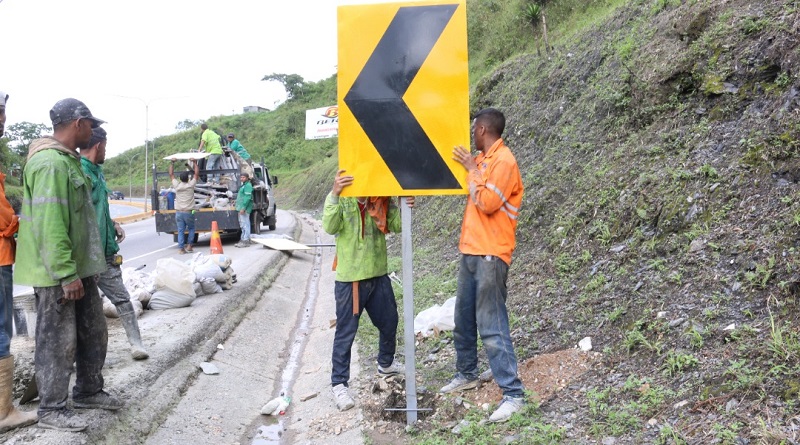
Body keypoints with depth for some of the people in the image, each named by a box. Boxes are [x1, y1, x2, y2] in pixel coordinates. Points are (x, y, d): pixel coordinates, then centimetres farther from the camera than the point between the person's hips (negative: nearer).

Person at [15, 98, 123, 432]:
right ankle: (51, 410, 16)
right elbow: (49, 225, -26)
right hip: (57, 273, -10)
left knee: (93, 332, 18)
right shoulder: (50, 164, -20)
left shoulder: (68, 160, 14)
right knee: (58, 341, 2)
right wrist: (66, 274, -25)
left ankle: (88, 392, 33)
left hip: (79, 266, 10)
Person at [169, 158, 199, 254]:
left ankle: (181, 248, 1)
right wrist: (194, 162, 12)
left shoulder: (177, 185, 1)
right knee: (191, 229, 17)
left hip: (178, 213, 2)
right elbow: (197, 174, 5)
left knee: (180, 231, 4)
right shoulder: (190, 185, -5)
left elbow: (171, 174, 15)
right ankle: (189, 245, 8)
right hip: (188, 212, -2)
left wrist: (172, 163, 21)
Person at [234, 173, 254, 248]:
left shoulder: (248, 186, -11)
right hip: (241, 208, 11)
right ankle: (243, 240, 18)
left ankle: (246, 241, -9)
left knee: (245, 224, -9)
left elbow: (247, 198, -20)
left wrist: (243, 208, -25)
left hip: (245, 208, -11)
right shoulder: (243, 185, 22)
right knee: (242, 225, 13)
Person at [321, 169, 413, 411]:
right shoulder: (342, 199, -11)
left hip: (378, 275, 5)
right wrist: (334, 195, -39)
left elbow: (396, 226, -4)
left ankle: (386, 363, 45)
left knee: (389, 323, 21)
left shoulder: (382, 200, 1)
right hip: (349, 279, -5)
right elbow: (329, 227, -26)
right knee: (346, 333, 3)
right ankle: (338, 383, 14)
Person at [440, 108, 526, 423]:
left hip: (490, 255, -9)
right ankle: (466, 375, 32)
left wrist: (471, 168, -12)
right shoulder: (482, 159, 15)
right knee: (463, 319, 16)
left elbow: (487, 203, -20)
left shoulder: (504, 161, -13)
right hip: (470, 251, 9)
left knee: (491, 326, -9)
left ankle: (513, 394, -3)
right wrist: (468, 165, 13)